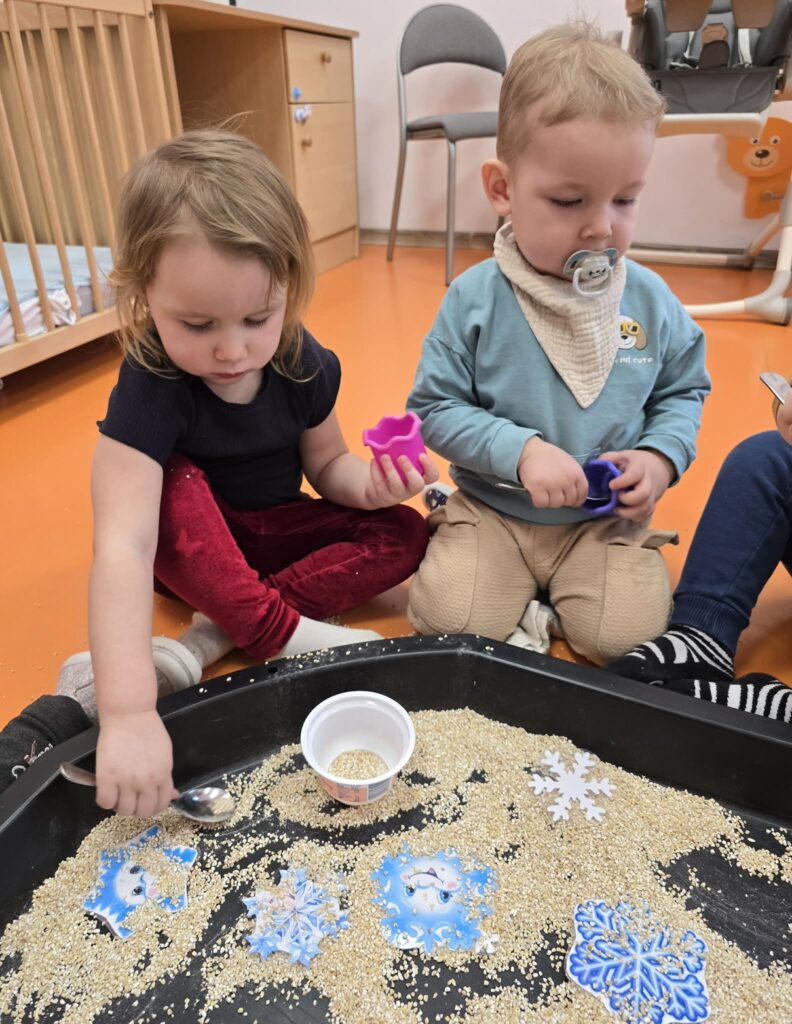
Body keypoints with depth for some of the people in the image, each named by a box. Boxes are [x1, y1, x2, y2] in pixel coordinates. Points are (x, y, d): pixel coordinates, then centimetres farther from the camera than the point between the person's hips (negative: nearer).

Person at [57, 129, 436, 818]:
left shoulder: (303, 365, -17)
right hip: (191, 547, -4)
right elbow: (122, 548, -42)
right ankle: (281, 634, -23)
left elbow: (326, 465, -1)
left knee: (403, 534, -15)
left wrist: (371, 484, -26)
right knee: (176, 486, -35)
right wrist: (128, 713, -51)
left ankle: (210, 638, -23)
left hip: (276, 532, 5)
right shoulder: (149, 392, -31)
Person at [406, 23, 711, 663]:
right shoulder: (475, 299, -11)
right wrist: (520, 451, -21)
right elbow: (435, 408, -9)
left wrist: (662, 455, -10)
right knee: (451, 623, -15)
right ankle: (524, 592, 16)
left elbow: (684, 391, 10)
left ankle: (557, 590, 17)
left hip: (609, 516, 2)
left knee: (628, 634, -14)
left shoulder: (650, 299, -3)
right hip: (493, 508, -1)